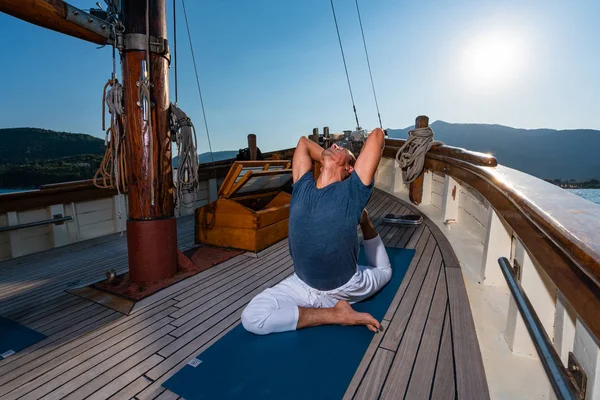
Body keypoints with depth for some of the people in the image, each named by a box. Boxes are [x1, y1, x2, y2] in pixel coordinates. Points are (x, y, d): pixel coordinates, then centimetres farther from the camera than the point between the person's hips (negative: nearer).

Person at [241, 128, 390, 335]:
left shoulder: (351, 192, -17)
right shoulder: (303, 187, -7)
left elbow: (377, 134, -17)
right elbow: (303, 142, 5)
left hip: (348, 287, -2)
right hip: (303, 285, 2)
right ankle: (336, 314, -9)